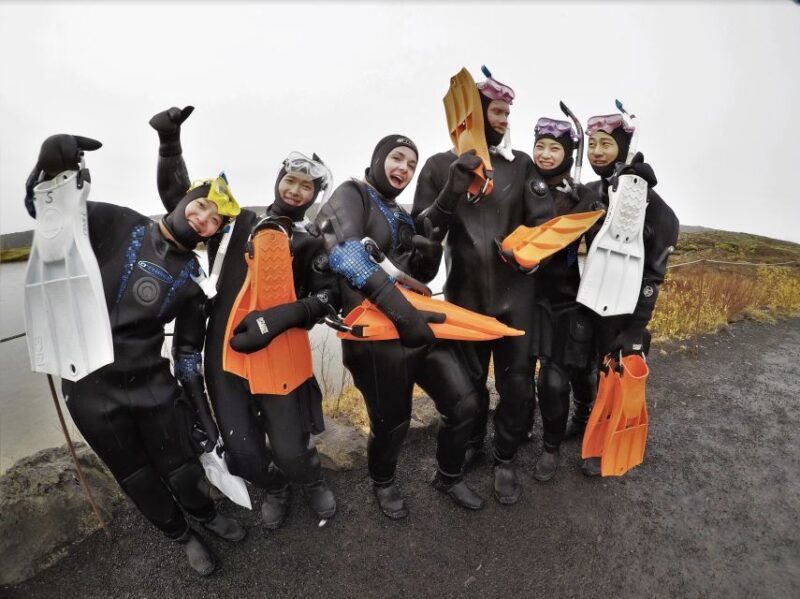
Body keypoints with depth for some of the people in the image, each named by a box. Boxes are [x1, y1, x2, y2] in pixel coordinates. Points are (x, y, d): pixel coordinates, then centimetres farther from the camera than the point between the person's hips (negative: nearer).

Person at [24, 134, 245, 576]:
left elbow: (188, 349, 2)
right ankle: (182, 535, 41)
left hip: (152, 382, 1)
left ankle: (205, 514, 46)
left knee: (182, 466, 14)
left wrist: (202, 413, 1)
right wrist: (52, 168, -26)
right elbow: (45, 209, -2)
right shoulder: (118, 226, -8)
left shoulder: (192, 279, -3)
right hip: (90, 386, -1)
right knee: (136, 477, 15)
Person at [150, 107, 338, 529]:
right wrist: (169, 142, 2)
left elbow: (329, 296, -6)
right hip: (226, 352, 2)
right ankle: (276, 489, 39)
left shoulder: (312, 242, 3)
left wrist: (279, 318, -20)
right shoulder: (238, 219, 9)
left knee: (290, 450, -3)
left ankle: (313, 482, 35)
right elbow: (178, 197, 14)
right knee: (243, 453, 3)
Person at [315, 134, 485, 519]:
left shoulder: (402, 216, 20)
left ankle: (449, 477, 36)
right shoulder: (351, 195, -3)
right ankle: (383, 483, 42)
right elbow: (345, 253, -24)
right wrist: (398, 307, -33)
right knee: (392, 422, 8)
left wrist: (433, 247, -2)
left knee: (463, 403, 8)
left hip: (419, 321, 7)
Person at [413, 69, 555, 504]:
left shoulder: (521, 164, 5)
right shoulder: (441, 165, 2)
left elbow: (544, 221, -1)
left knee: (517, 380, 6)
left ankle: (505, 459, 29)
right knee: (468, 380, 13)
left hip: (515, 293, 1)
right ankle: (471, 444, 40)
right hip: (464, 295, 0)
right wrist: (451, 193, -21)